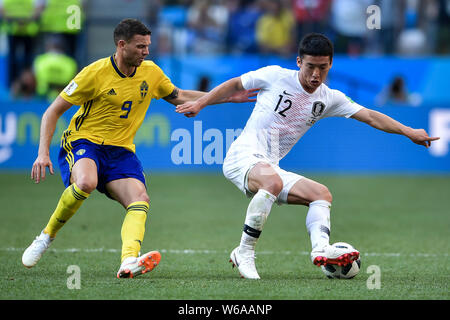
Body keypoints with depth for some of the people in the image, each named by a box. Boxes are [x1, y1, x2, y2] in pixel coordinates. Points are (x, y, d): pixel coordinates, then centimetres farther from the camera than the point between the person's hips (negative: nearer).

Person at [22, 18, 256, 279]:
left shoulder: (150, 72, 3)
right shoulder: (96, 73, -12)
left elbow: (179, 96, 22)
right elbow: (53, 111, -7)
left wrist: (226, 97, 13)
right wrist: (43, 153, -18)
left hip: (121, 150, 5)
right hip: (83, 142, -5)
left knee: (140, 199, -23)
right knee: (86, 183, -37)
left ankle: (129, 262, -44)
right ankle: (47, 236, -14)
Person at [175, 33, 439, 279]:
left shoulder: (329, 99, 9)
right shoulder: (275, 76, -4)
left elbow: (371, 117, 6)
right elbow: (235, 85, 9)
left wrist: (410, 132, -2)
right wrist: (200, 104, 7)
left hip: (272, 168, 7)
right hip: (243, 156, -7)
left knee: (322, 194, -8)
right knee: (272, 181, -37)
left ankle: (321, 248, -30)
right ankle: (244, 253, -29)